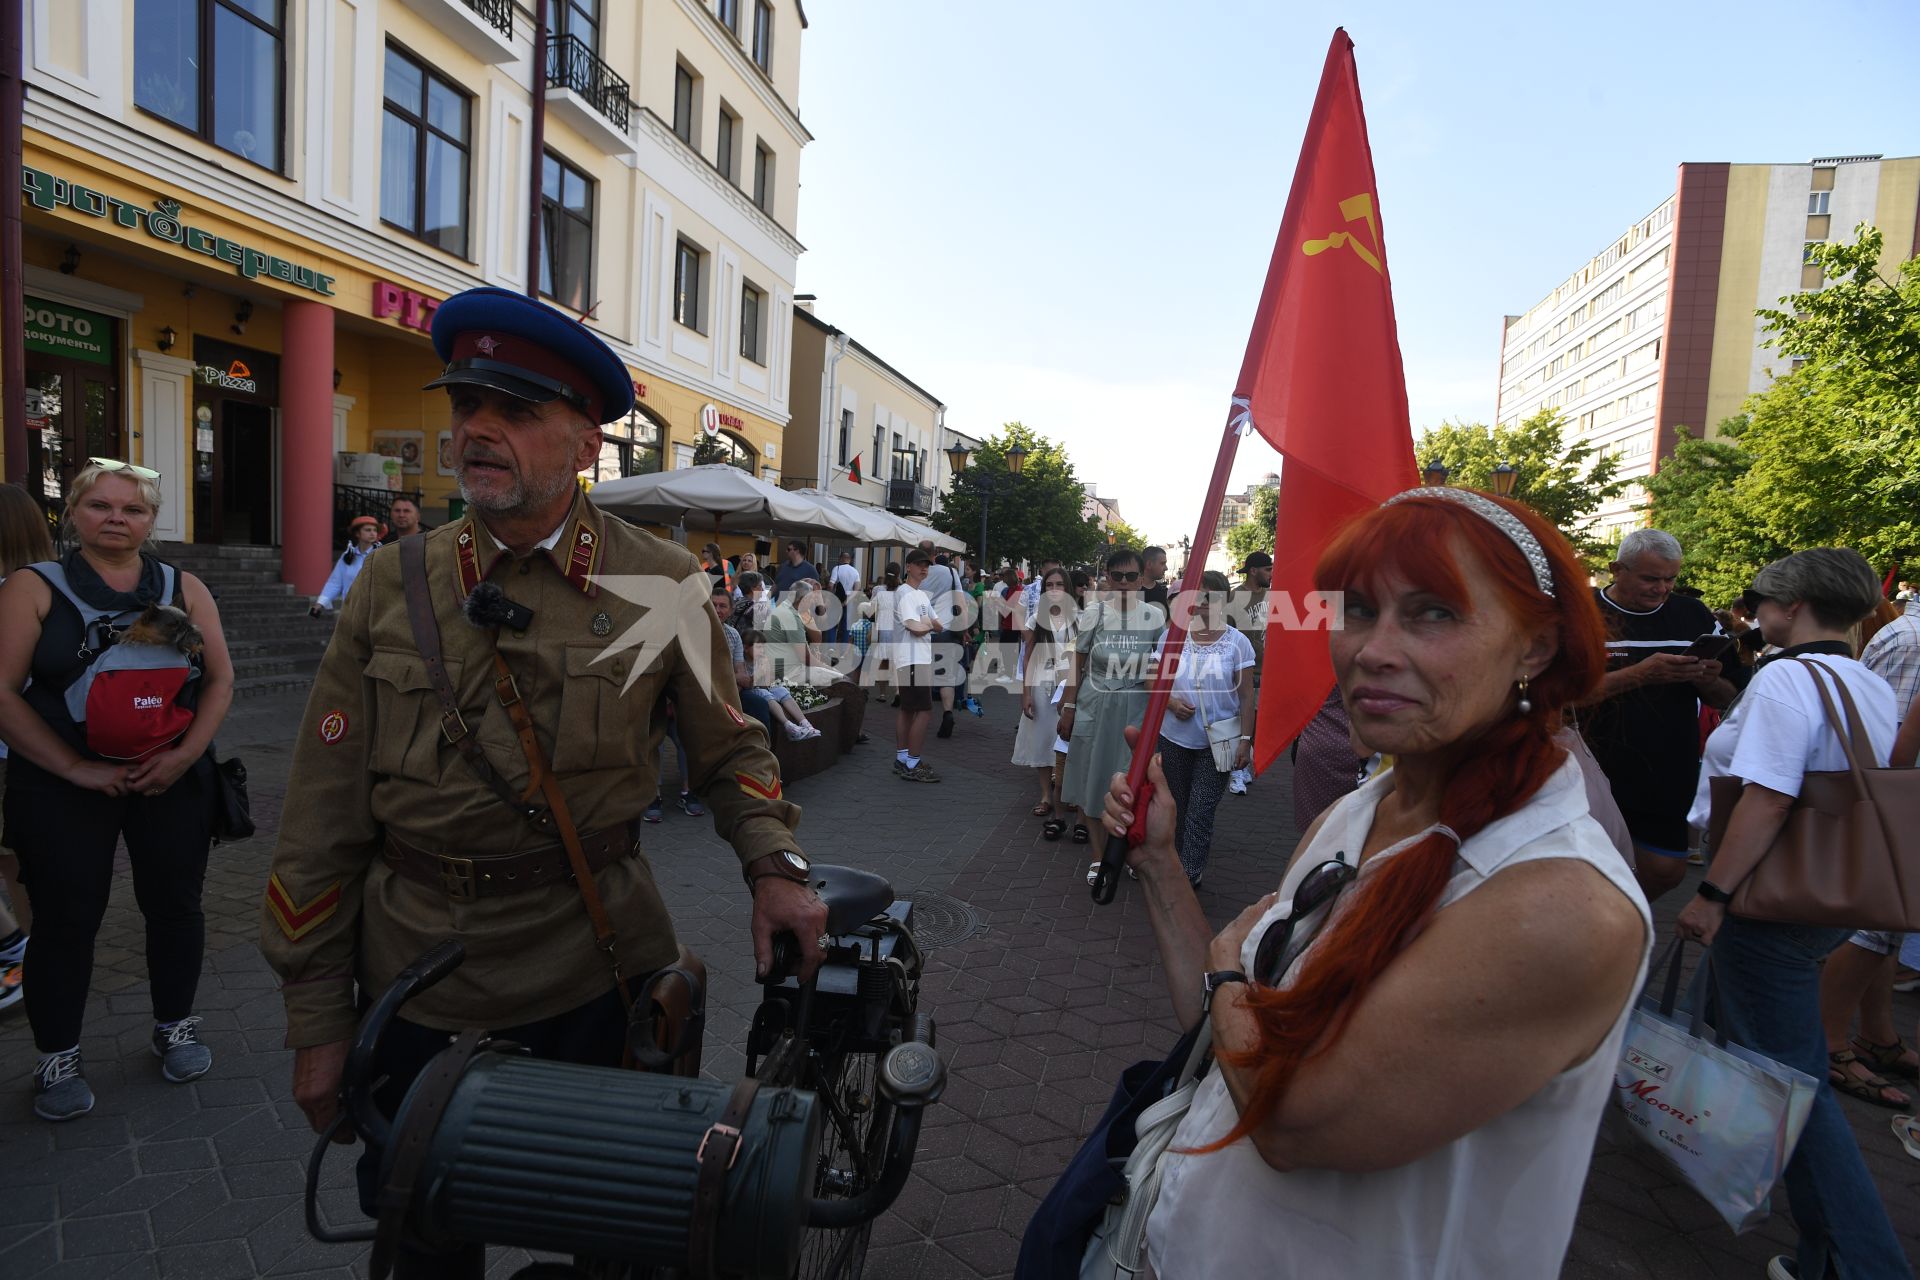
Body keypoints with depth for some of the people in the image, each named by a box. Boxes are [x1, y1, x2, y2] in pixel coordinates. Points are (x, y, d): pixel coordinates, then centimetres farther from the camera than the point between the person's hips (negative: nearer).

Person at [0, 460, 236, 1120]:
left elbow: (220, 679, 3)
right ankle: (57, 1058, 23)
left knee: (175, 904, 10)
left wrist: (185, 753, -11)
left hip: (172, 778, 2)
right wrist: (78, 769, -14)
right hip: (62, 785, -2)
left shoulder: (184, 588, 6)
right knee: (66, 918, 5)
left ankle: (175, 1027, 30)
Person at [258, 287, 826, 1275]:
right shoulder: (392, 586, -3)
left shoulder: (660, 584, -6)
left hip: (593, 971, -1)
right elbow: (322, 819, 0)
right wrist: (316, 1020, 1)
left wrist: (772, 865, -13)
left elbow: (727, 747, 5)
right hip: (412, 982, 2)